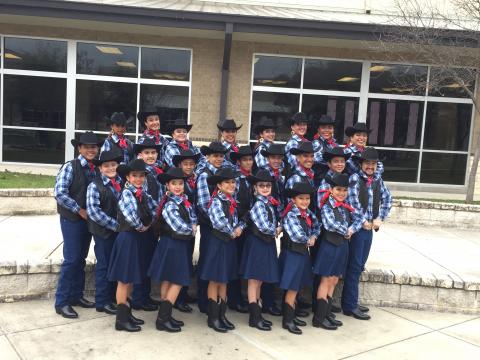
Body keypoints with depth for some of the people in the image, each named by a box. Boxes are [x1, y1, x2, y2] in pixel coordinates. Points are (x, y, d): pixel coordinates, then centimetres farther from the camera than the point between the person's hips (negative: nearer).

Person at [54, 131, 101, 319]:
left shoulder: (96, 169, 6)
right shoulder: (70, 167, -10)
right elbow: (59, 192, -16)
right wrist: (79, 210, -14)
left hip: (89, 219, 6)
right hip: (71, 219, -6)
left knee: (81, 259, 13)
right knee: (71, 259, -5)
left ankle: (76, 296, 25)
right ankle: (62, 302, 5)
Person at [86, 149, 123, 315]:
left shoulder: (122, 182, 5)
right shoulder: (95, 186, -11)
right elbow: (93, 211, -19)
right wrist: (115, 225, -17)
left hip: (120, 230, 5)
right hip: (103, 231, -5)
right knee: (104, 265, 5)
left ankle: (112, 298, 29)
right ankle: (102, 302, 18)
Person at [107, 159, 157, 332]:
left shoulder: (143, 193, 8)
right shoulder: (127, 193, -16)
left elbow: (155, 209, 8)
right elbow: (131, 216, -29)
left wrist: (149, 225, -6)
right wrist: (141, 227, -13)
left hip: (139, 239, 8)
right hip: (127, 238, -8)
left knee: (132, 279, 16)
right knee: (124, 279, 0)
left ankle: (127, 313, 28)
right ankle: (121, 319, 8)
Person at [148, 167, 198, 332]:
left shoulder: (184, 201, 7)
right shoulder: (169, 205, -19)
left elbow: (193, 216, 13)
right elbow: (180, 228, -23)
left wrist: (192, 226, -7)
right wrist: (192, 230, -6)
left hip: (181, 245, 8)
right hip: (172, 245, -8)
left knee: (169, 281, 12)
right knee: (177, 282, -4)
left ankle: (166, 315, 21)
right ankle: (162, 319, 0)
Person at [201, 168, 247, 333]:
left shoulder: (232, 201, 9)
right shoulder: (216, 201, -14)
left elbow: (240, 219, 12)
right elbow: (219, 222, -27)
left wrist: (240, 228, -9)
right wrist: (232, 232, -13)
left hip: (230, 243, 7)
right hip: (218, 243, -7)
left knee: (224, 280, 13)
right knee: (215, 280, 2)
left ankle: (222, 315, 23)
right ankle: (213, 317, 10)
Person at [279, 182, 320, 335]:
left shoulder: (308, 214, 4)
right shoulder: (290, 215, -21)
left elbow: (317, 227, 15)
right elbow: (298, 236, -29)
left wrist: (313, 237, -6)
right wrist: (308, 240, -9)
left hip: (303, 253, 8)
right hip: (292, 253, -8)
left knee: (296, 287, 16)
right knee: (292, 288, -2)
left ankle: (291, 315, 28)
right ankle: (287, 320, 8)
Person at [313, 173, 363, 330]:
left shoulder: (347, 206, 8)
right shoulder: (326, 206, -14)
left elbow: (358, 219, 4)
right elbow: (330, 224, -26)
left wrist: (352, 229, -15)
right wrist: (346, 231, -12)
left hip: (342, 246, 7)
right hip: (329, 246, -7)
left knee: (334, 281, 12)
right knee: (326, 281, -1)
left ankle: (326, 314, 23)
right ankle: (319, 318, 7)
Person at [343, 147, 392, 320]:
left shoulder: (378, 179, 8)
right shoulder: (355, 178, -10)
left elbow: (387, 199, 12)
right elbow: (353, 201, -18)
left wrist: (380, 218, 0)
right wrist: (363, 221, -12)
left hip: (369, 228, 7)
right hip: (357, 227, -7)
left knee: (360, 266, 14)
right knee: (354, 266, -2)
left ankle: (351, 300, 26)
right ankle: (349, 306, 5)